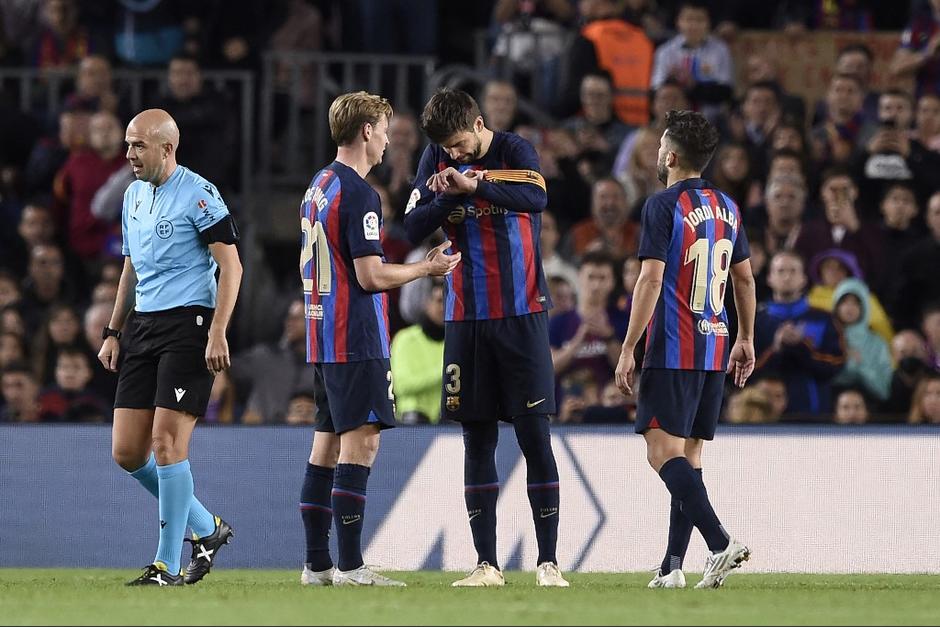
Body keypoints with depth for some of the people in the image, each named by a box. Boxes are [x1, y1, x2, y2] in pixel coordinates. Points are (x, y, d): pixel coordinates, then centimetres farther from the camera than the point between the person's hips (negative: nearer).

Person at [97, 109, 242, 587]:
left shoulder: (198, 194, -9)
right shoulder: (133, 195, 16)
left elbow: (231, 267, -11)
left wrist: (217, 333, -18)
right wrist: (113, 332, 19)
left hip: (188, 324, -8)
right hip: (142, 327, 8)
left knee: (167, 442, -13)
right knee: (127, 452, 3)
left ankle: (168, 565, -6)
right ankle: (207, 529, 21)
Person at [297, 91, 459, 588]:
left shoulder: (319, 187, 15)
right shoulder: (357, 193, -14)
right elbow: (371, 276, -18)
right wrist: (427, 268, -4)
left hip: (322, 337, 10)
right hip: (356, 339, -10)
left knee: (327, 447, 10)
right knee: (360, 444, -10)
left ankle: (317, 564, 11)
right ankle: (350, 566, -13)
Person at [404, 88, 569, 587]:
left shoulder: (514, 151, -6)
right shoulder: (437, 160, 4)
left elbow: (536, 197, -26)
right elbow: (412, 228, -1)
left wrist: (474, 184, -35)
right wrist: (450, 197, -16)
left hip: (521, 314, -4)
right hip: (466, 317, 4)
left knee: (534, 436, -5)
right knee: (477, 441, 4)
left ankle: (548, 561, -3)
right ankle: (487, 564, 8)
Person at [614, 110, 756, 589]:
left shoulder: (664, 206, -9)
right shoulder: (727, 207, 13)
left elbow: (651, 280, -15)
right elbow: (745, 278, 20)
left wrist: (628, 350, -13)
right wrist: (746, 341, 29)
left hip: (673, 349, -8)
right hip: (715, 347, 8)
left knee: (663, 451, -11)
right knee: (689, 454, 10)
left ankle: (721, 544, -27)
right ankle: (672, 567, 9)